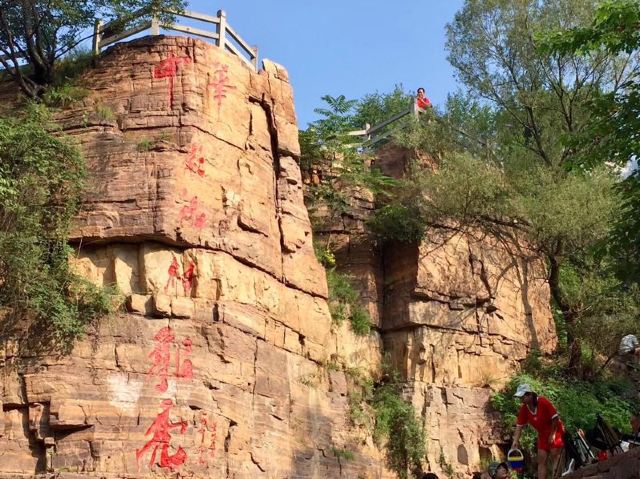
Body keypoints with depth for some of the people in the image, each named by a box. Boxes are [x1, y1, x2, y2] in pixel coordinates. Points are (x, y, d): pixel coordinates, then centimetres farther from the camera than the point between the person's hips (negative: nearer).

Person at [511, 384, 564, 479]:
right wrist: (515, 441, -14)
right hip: (543, 435, 6)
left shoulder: (543, 401, -25)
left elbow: (555, 417, -19)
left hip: (555, 431, -6)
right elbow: (519, 426, -5)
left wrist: (553, 434, -15)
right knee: (541, 460, 2)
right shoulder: (524, 409, -8)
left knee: (555, 457, -11)